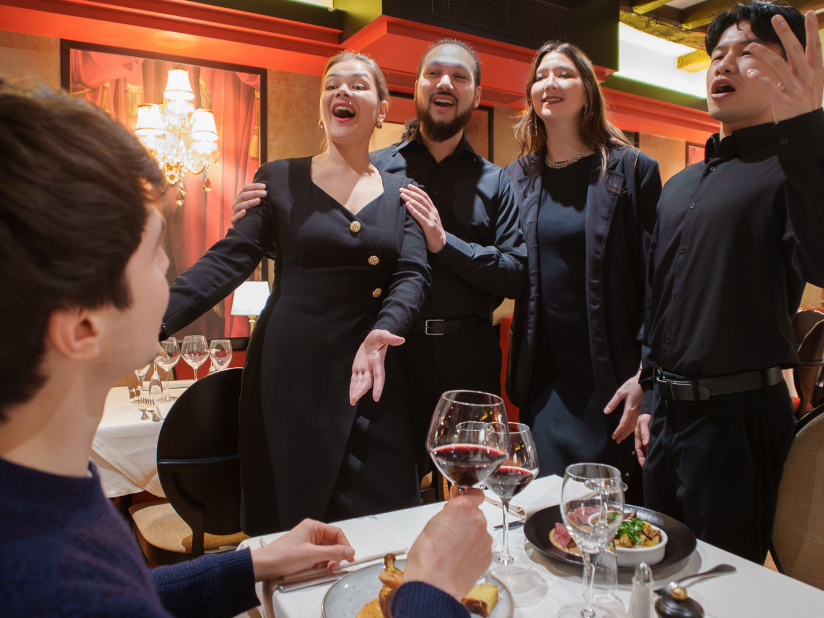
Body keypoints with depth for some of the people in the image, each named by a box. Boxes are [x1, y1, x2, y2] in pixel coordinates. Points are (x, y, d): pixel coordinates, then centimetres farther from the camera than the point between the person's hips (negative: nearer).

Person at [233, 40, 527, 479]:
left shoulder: (495, 182, 8)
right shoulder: (374, 169, 4)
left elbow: (516, 274, -1)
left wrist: (444, 242, -13)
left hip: (468, 361, 2)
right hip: (391, 352, -1)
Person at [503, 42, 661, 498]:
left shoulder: (630, 169, -1)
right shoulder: (515, 178, 9)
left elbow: (655, 281, -5)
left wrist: (645, 375, -11)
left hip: (613, 378, -2)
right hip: (543, 381, 2)